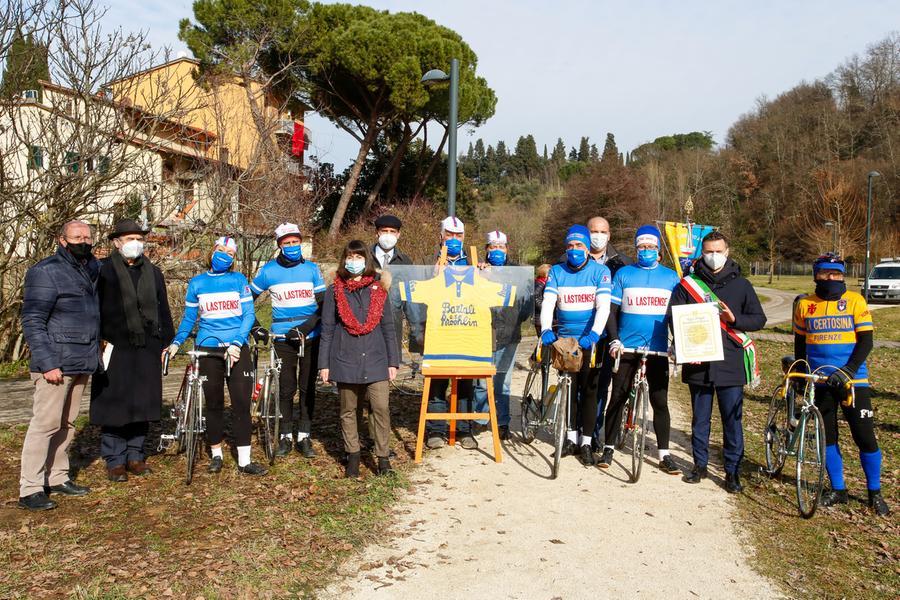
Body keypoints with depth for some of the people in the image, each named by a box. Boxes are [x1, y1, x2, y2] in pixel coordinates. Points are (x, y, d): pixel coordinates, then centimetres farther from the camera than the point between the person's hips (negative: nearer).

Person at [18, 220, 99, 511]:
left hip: (81, 364, 7)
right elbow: (32, 322, -14)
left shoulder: (92, 268, 12)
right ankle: (30, 490, 2)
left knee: (66, 424, 14)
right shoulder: (46, 272, -10)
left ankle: (57, 478, 24)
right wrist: (47, 363, -19)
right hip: (56, 364, -7)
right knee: (46, 423, -6)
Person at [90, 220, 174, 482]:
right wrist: (99, 341, -10)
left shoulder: (153, 272, 15)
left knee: (142, 403, 8)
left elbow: (163, 310, 17)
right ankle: (114, 460, 11)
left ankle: (135, 456, 20)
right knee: (114, 403, -1)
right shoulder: (103, 270, 0)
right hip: (115, 348, -4)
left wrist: (168, 342, 13)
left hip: (147, 350, 4)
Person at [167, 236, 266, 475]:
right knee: (214, 404, 8)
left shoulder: (239, 280, 3)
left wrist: (236, 343, -15)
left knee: (241, 404, -4)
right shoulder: (197, 283, 7)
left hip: (237, 348, -1)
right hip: (208, 350, 1)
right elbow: (189, 318, 12)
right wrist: (176, 343, -4)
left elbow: (248, 315, -2)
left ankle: (244, 461, 1)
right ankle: (216, 455, 23)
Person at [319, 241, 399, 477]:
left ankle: (383, 457, 4)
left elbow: (388, 328, 8)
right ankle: (353, 456, 22)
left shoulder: (378, 290, 7)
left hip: (375, 360, 0)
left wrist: (393, 361, 3)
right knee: (348, 410, 9)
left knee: (381, 408, -7)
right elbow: (327, 330, 5)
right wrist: (324, 364, 1)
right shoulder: (334, 292, 5)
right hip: (345, 360, 0)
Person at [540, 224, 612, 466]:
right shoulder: (556, 272, 4)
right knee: (568, 388, 9)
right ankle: (572, 436, 22)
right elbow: (548, 303, -6)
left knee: (588, 390, 1)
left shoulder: (600, 271, -3)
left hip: (590, 340, -2)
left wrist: (594, 333, -29)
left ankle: (586, 442, 9)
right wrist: (546, 329, -23)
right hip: (564, 337, 2)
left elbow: (603, 306, -14)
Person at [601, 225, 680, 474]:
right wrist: (614, 340, -10)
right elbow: (612, 310, 2)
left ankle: (664, 455, 13)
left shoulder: (671, 277, 7)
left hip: (658, 350, 1)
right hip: (626, 347, -1)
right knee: (618, 398, 4)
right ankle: (608, 448, 16)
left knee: (660, 402, 3)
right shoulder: (624, 274, 4)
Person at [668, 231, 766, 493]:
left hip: (731, 363, 0)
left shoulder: (740, 285, 7)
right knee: (700, 418, 11)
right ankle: (700, 464, 25)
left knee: (732, 419, 3)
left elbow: (759, 319, 6)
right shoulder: (688, 284, 6)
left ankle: (733, 471, 14)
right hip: (698, 364, 1)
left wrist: (734, 318, -13)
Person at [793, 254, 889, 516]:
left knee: (865, 437, -1)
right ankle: (838, 489, 23)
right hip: (820, 381, 3)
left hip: (853, 379, -2)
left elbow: (866, 340, -7)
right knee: (827, 436, 8)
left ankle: (875, 492, 17)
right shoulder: (805, 305, 5)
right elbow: (800, 342, 15)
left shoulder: (855, 301, -3)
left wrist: (849, 370, -18)